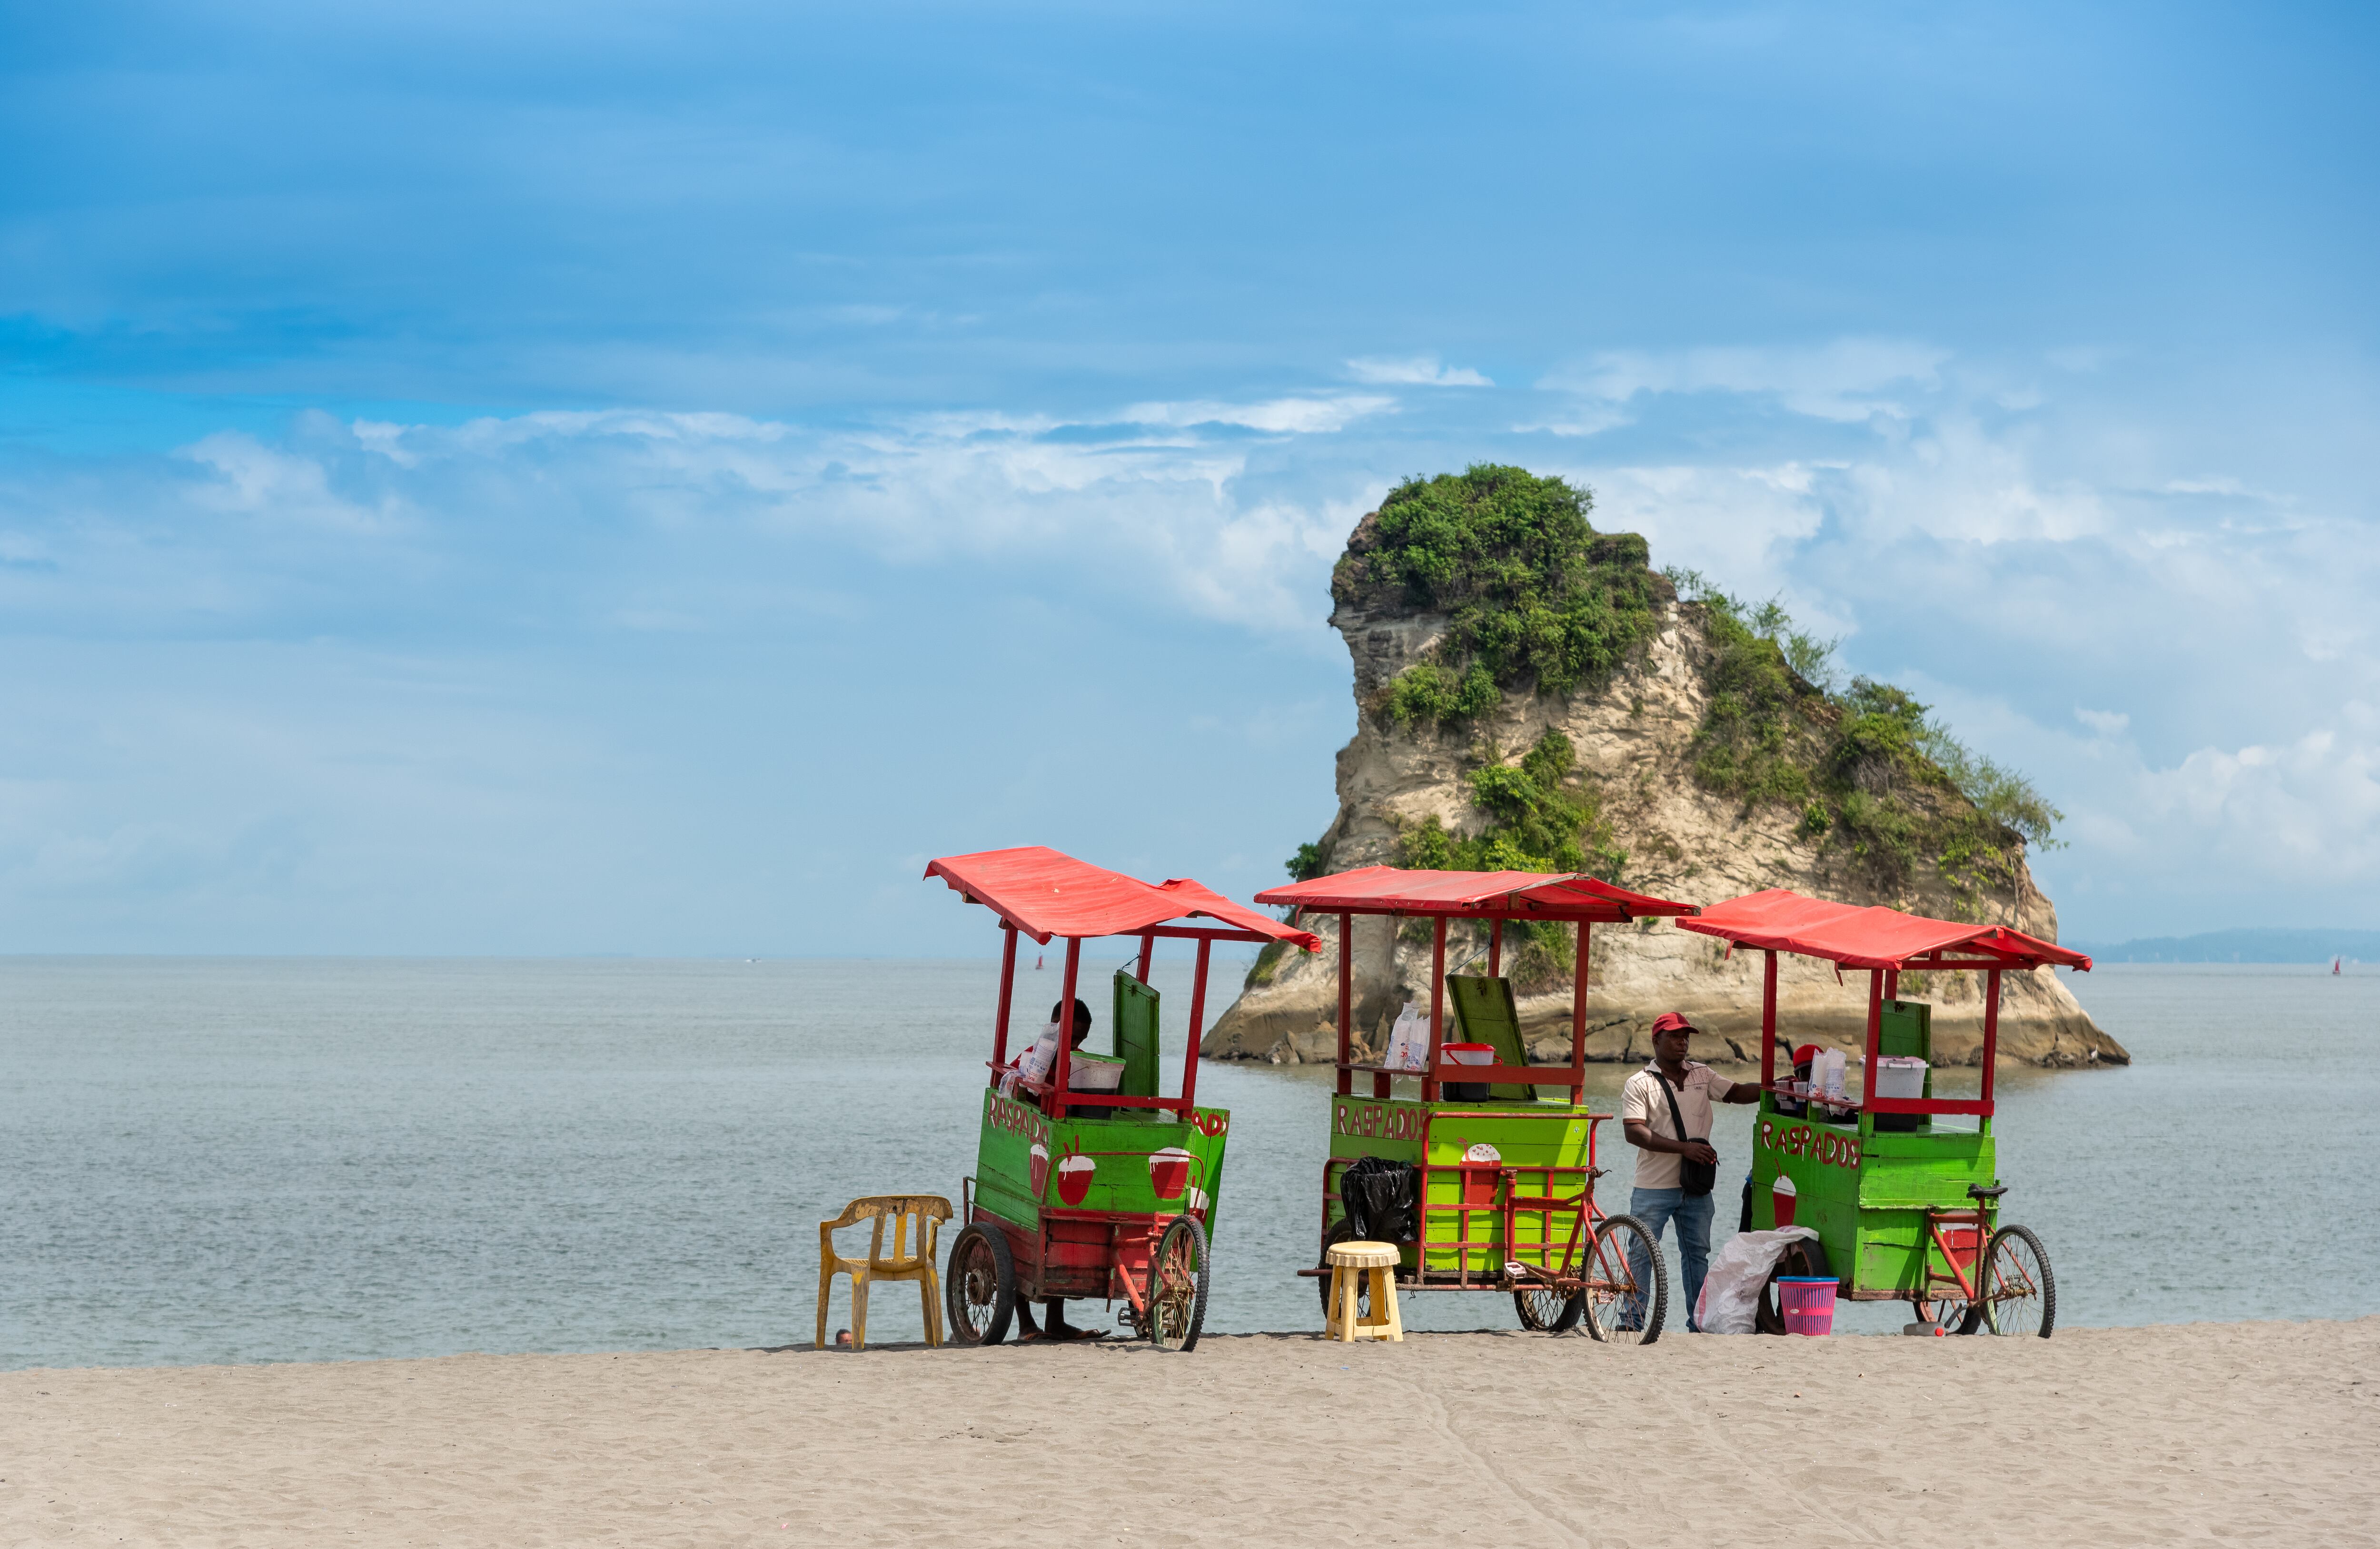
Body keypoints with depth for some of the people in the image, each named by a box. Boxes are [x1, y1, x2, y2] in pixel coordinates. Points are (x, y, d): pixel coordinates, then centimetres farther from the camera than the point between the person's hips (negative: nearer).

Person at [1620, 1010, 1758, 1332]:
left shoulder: (1702, 1075, 10)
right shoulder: (1640, 1084, -7)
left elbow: (1737, 1092, 13)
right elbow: (1634, 1132, -16)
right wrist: (1684, 1148, -22)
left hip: (1696, 1187, 5)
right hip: (1654, 1188, -5)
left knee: (1698, 1253, 10)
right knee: (1642, 1255, -1)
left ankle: (1699, 1321, 18)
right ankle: (1634, 1319, 6)